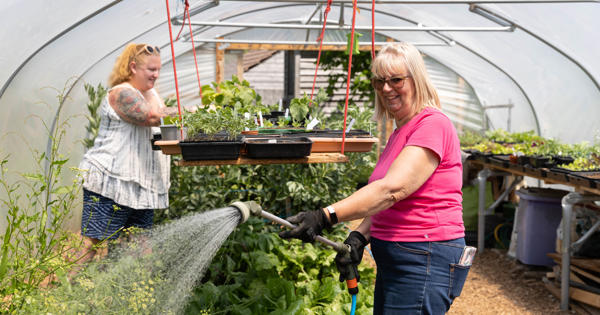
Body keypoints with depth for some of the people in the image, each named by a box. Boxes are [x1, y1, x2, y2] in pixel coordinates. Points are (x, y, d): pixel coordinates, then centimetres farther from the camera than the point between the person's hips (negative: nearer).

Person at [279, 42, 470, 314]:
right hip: (392, 260, 9)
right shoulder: (400, 132, 18)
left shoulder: (432, 125, -14)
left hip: (426, 260, -9)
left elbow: (391, 189, -26)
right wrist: (359, 236, -2)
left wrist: (325, 217, -32)